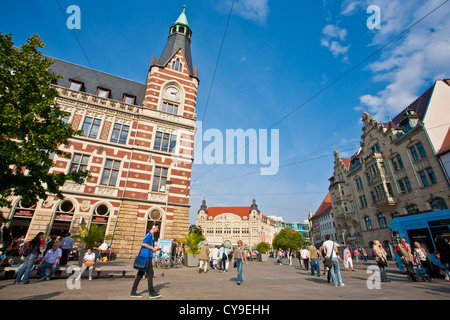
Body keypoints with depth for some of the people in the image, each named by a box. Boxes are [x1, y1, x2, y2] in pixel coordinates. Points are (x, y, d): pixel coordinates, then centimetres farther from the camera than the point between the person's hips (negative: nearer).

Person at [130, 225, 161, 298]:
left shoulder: (152, 236, 19)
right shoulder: (149, 234, -11)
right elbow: (143, 244, -21)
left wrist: (155, 248, 7)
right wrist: (152, 248, -14)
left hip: (148, 256, 10)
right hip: (146, 257, -10)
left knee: (140, 274, 13)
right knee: (150, 273, -5)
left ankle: (133, 292, 20)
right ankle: (152, 293, 0)